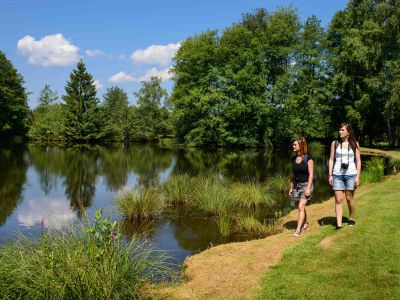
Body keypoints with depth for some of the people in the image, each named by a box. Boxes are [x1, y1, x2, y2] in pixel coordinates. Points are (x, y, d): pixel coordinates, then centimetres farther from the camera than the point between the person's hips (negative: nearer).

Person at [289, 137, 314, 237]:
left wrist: (308, 188, -17)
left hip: (306, 184, -6)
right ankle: (305, 225, 29)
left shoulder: (308, 158, -11)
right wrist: (291, 187, 12)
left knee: (301, 207, -12)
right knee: (301, 207, 14)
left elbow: (311, 174, -12)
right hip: (296, 185, 6)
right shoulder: (293, 159, 5)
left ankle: (298, 229, -10)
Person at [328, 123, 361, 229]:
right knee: (338, 200, -3)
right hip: (337, 174, 1)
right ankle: (338, 224, -4)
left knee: (349, 198, 7)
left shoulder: (354, 144, 2)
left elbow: (358, 161, 3)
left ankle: (351, 219, 29)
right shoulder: (335, 143, 4)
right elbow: (331, 159, 5)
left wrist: (357, 176, -4)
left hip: (351, 174, -1)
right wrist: (330, 175, -1)